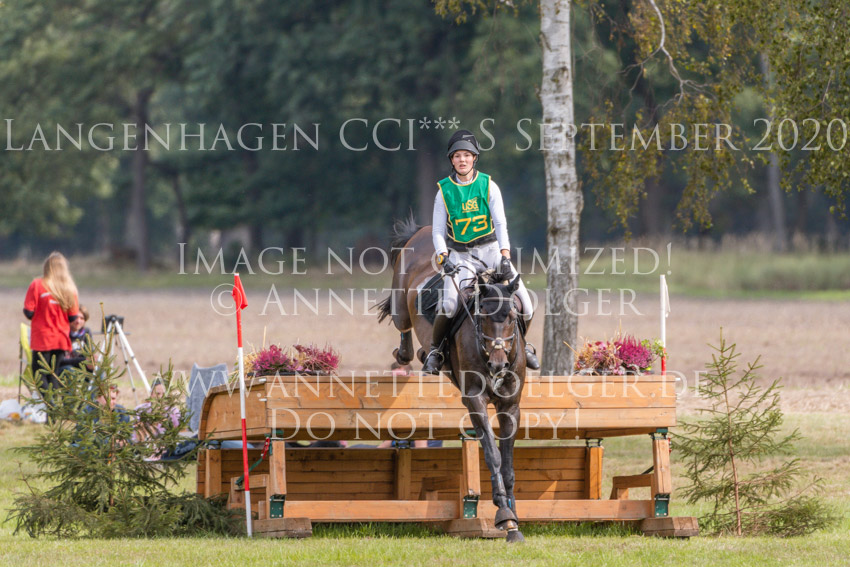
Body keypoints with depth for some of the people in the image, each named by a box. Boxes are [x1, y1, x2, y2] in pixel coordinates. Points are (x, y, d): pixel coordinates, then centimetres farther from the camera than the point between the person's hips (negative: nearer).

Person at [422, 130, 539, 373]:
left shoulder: (488, 186, -1)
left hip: (490, 250, 1)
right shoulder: (444, 190, -1)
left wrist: (505, 256, -19)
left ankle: (522, 344, 19)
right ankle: (435, 350, -3)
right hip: (460, 256, -1)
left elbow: (501, 223, -5)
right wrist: (443, 258, -18)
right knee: (449, 303, -26)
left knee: (523, 300, -9)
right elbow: (438, 230, -1)